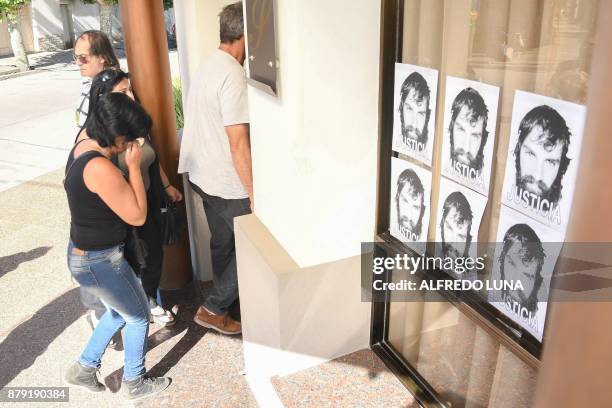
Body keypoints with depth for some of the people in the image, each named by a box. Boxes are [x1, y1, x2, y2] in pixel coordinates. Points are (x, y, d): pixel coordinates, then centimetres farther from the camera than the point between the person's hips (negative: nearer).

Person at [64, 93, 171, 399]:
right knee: (139, 316, 13)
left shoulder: (82, 148, 0)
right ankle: (134, 383, 33)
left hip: (84, 253, 10)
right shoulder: (100, 168, -31)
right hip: (99, 262, -9)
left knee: (118, 312, 29)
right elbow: (137, 216, -23)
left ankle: (84, 368, 41)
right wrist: (134, 166, -19)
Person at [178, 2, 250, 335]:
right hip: (229, 184, -9)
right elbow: (239, 145, -25)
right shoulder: (233, 75, -22)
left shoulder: (209, 65, 7)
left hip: (204, 176, 9)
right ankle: (213, 309, 15)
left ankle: (224, 302, 39)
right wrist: (254, 193, -19)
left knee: (222, 242, 22)